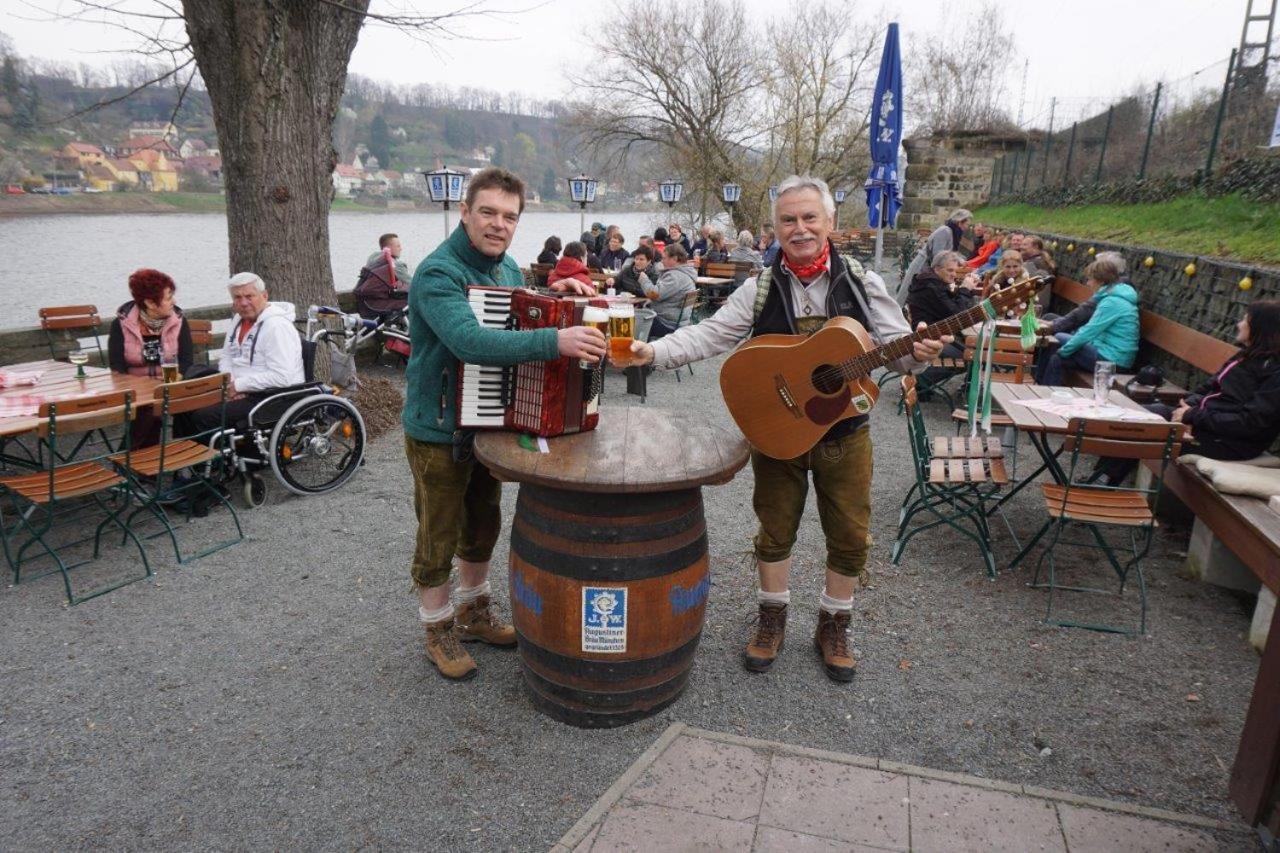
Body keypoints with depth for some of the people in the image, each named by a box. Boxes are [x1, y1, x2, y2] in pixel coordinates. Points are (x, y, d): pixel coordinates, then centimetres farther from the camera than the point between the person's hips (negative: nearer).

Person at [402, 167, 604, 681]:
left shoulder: (508, 268, 4)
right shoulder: (437, 273, -23)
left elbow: (522, 319, 20)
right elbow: (469, 341, -40)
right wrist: (555, 341, -50)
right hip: (439, 431, -8)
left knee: (483, 525, 20)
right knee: (438, 537, 7)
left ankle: (474, 612, 41)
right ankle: (437, 630, 27)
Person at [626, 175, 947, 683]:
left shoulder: (862, 284, -3)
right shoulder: (761, 289, -3)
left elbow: (895, 346, -4)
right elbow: (710, 335, -10)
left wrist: (917, 354, -27)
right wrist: (653, 352, -24)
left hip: (844, 434, 1)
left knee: (850, 535, 9)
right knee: (775, 529, 12)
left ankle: (834, 626, 31)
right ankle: (772, 619, 34)